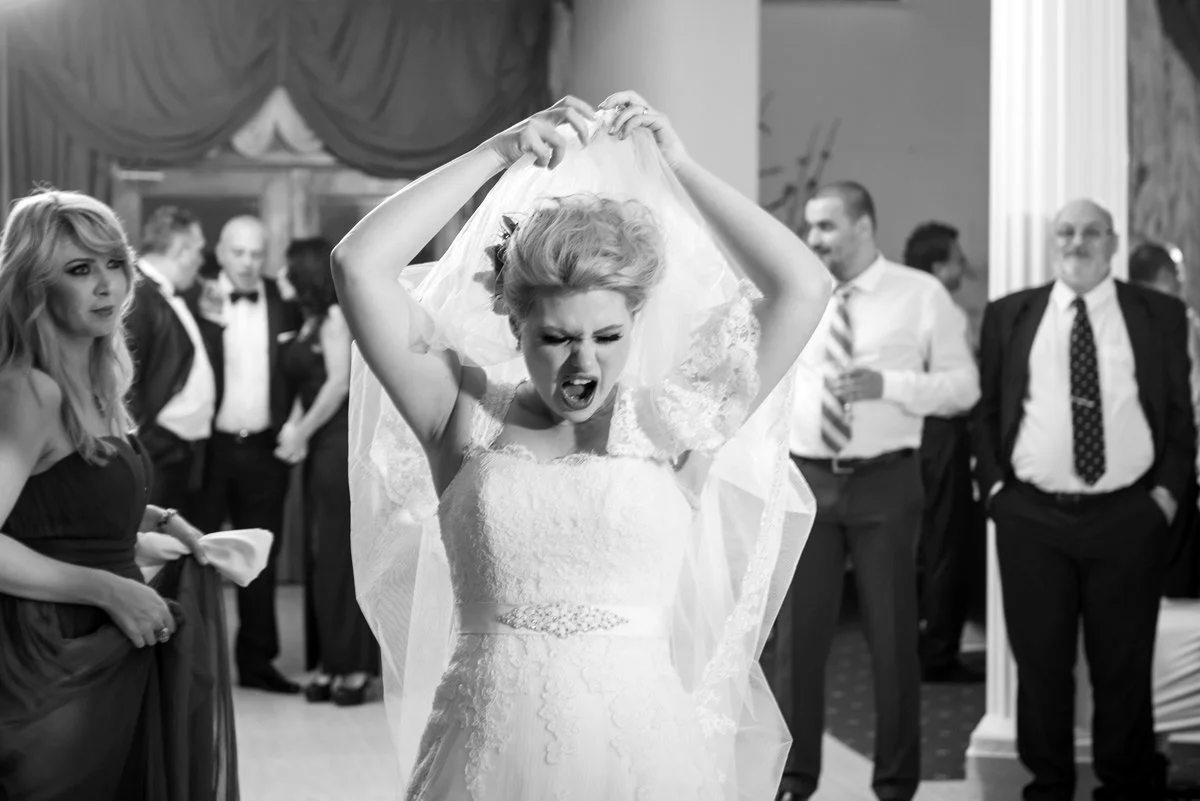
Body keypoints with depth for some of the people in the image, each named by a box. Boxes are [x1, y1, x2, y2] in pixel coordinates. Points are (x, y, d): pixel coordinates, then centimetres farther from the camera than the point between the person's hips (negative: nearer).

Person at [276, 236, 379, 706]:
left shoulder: (336, 315, -7)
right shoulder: (310, 320, 17)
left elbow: (339, 381, -14)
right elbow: (305, 386, 16)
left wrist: (301, 434, -10)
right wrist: (294, 428, -1)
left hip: (344, 444, -8)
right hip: (321, 449, 8)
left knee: (343, 552, -6)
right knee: (321, 555, 8)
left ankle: (355, 667, -2)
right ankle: (330, 663, 12)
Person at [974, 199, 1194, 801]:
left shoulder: (1159, 315, 6)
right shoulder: (1009, 316, 8)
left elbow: (1181, 412, 7)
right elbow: (985, 409, 10)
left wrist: (1167, 492, -2)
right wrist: (994, 485, -1)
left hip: (1129, 516, -1)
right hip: (1030, 515, 1)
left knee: (1124, 663, 4)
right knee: (1040, 661, 6)